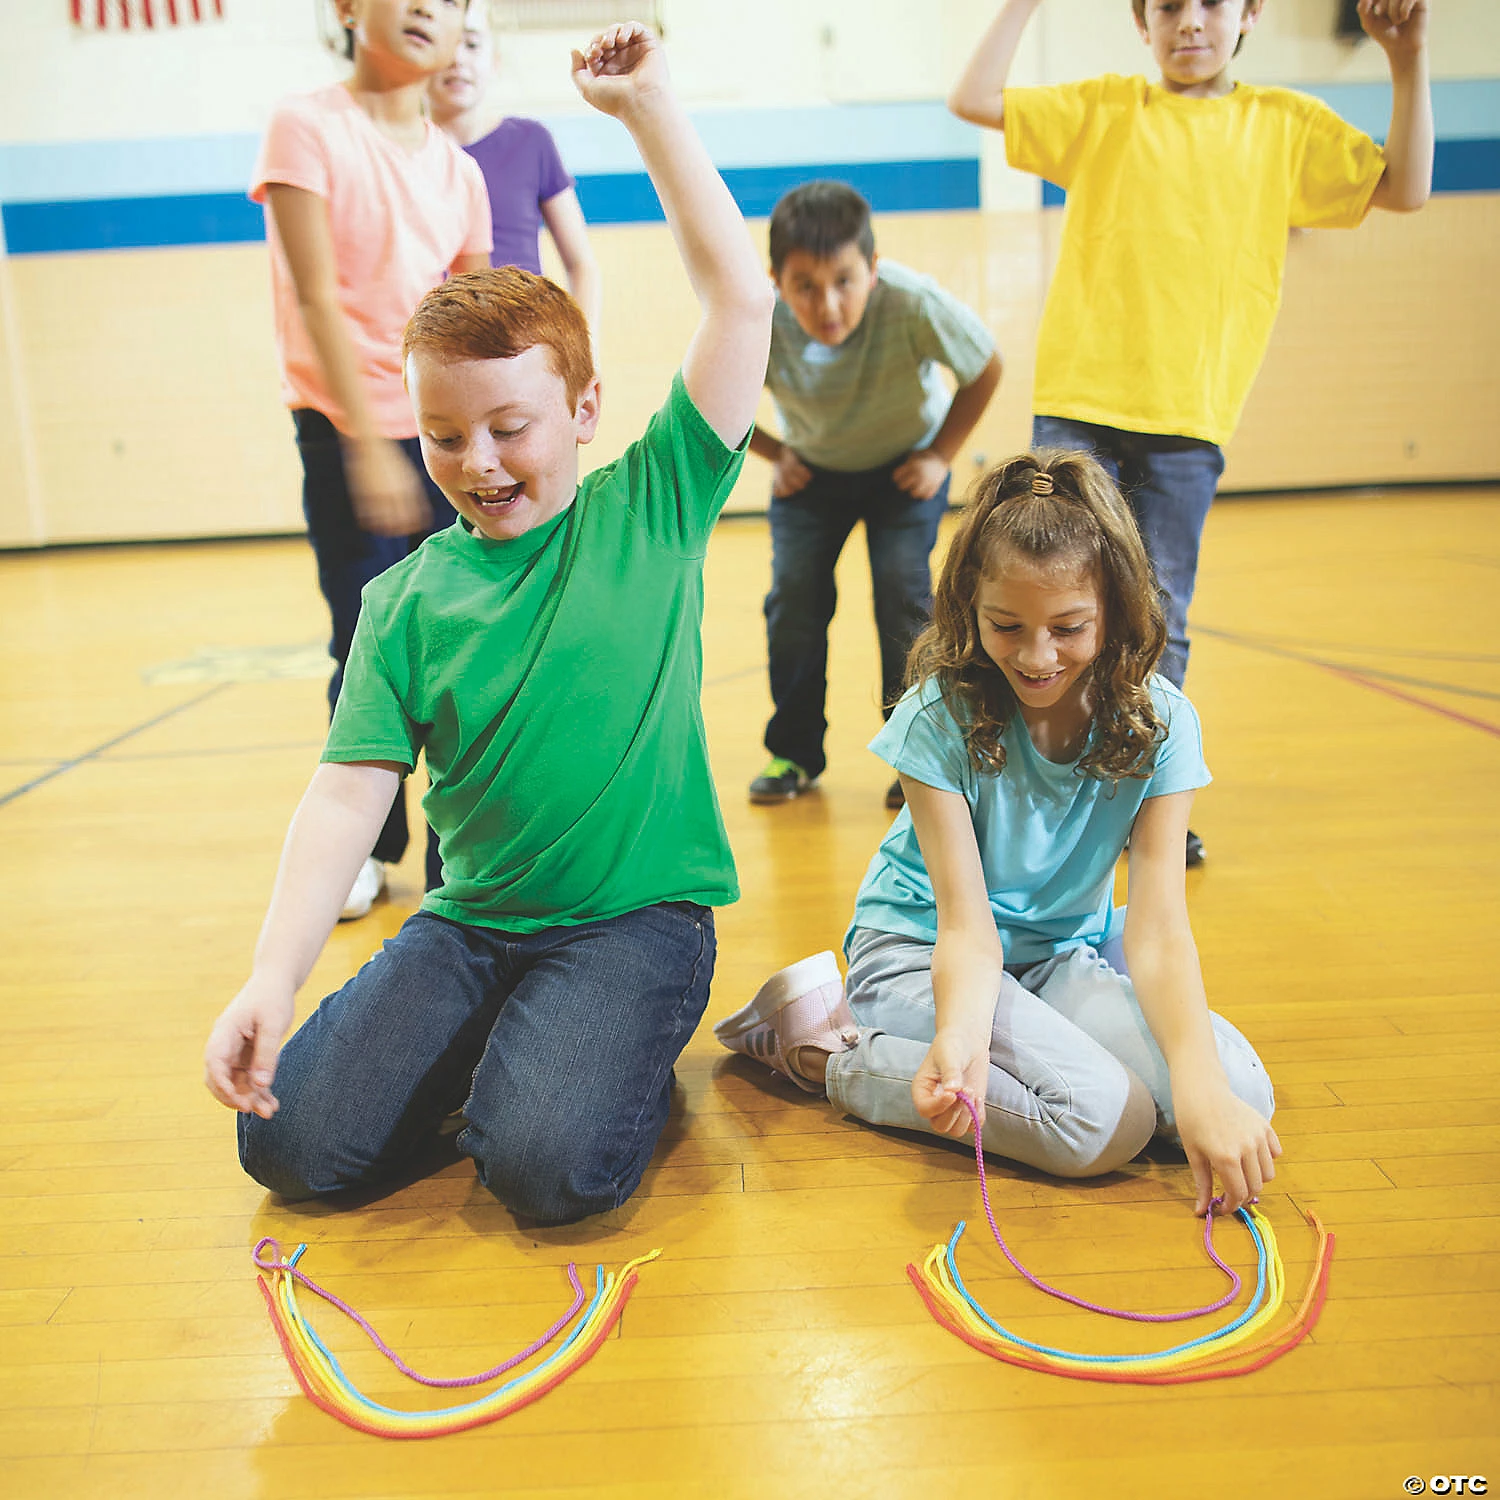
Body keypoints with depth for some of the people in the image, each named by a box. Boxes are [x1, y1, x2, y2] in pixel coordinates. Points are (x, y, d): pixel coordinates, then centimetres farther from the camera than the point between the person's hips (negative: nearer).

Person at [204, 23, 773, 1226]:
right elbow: (348, 793, -4)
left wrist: (648, 103, -6)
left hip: (639, 913, -3)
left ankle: (616, 1049, 8)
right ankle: (487, 1048, 16)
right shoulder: (407, 600, 0)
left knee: (548, 1164, -24)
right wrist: (273, 975, -15)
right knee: (292, 1142, -9)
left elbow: (740, 299, -7)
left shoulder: (655, 507, -3)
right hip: (469, 921, 3)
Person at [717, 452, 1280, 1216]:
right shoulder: (943, 718, -20)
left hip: (1061, 957, 5)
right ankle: (827, 1047, -10)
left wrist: (1201, 1087, -35)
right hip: (921, 951, -5)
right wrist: (961, 1036, -44)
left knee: (1239, 1090, -18)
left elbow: (1157, 928, -19)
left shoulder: (1157, 722, -13)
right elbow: (966, 925, -22)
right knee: (1103, 1119, -27)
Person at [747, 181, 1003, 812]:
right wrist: (777, 454, -10)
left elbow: (985, 370, -15)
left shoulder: (914, 304, -35)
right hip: (812, 469, 2)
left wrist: (939, 456, -14)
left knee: (901, 589, -14)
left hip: (905, 462, -2)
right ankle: (795, 750, 11)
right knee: (793, 594, -8)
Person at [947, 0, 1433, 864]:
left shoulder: (1288, 126, 14)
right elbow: (974, 99, 6)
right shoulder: (1105, 110, 12)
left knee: (1158, 621, 2)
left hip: (1187, 418, 1)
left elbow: (1405, 188, 10)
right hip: (1078, 404, 0)